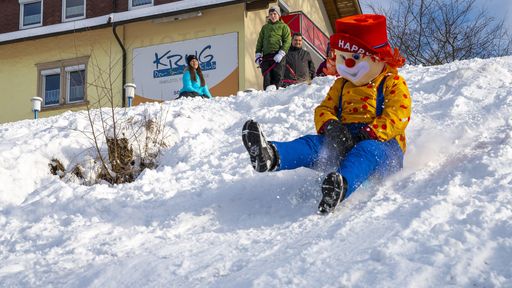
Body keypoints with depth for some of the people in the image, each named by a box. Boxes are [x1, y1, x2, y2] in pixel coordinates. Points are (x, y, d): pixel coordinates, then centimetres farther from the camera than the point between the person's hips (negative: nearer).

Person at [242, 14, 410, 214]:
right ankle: (271, 156, -52)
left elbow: (397, 117, -11)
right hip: (344, 141, 5)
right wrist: (331, 126, -12)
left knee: (366, 151, -40)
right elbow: (324, 109, 13)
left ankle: (343, 185, -72)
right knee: (313, 143, -22)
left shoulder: (393, 84, 3)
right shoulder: (341, 85, 23)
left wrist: (368, 134, -24)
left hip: (381, 143, -5)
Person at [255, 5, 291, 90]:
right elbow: (260, 42, 22)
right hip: (266, 56, 3)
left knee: (277, 77, -7)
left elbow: (287, 41, -2)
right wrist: (258, 54, 8)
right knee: (266, 78, -4)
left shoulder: (283, 27, 9)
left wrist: (281, 53, -15)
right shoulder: (265, 27, 22)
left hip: (278, 56, -3)